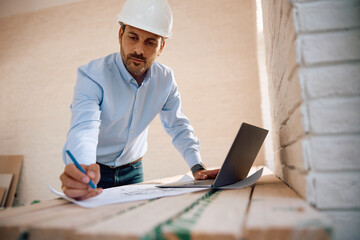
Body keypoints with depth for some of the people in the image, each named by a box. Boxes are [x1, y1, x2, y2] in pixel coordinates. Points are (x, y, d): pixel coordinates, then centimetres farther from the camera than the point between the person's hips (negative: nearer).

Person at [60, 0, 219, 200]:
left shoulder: (165, 79, -8)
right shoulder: (92, 75, -20)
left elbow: (179, 126, -2)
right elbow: (84, 129, -33)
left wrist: (197, 167, -15)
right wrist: (82, 173, -53)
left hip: (133, 170, 3)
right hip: (94, 169, -3)